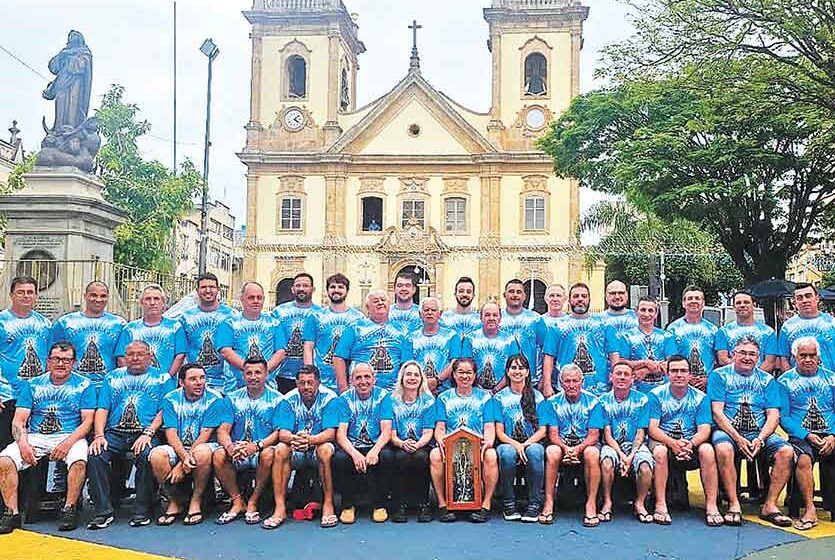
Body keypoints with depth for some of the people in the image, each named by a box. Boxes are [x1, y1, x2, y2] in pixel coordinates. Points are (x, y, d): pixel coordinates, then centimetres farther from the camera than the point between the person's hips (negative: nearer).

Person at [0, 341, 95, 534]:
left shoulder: (83, 385, 6)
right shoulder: (32, 385, 13)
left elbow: (87, 421, -1)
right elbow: (19, 421, 7)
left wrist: (68, 443, -17)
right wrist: (23, 442, -14)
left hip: (70, 437, -2)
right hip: (35, 437, 3)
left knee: (79, 460, -35)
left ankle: (69, 509, -19)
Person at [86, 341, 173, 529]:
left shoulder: (162, 378, 13)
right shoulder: (113, 377, 22)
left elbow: (164, 411, 1)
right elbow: (102, 409, 13)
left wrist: (148, 433, -14)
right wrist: (99, 435, -4)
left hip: (145, 433, -3)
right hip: (115, 432, 3)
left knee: (146, 455, -34)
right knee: (95, 455, -26)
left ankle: (142, 509, -21)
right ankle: (103, 511, -18)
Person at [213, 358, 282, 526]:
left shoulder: (276, 399, 1)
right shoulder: (232, 398, 9)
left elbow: (278, 432, -8)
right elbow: (223, 430, 1)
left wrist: (256, 446, -25)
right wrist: (230, 447, -23)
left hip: (262, 450, -2)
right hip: (236, 453, 2)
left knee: (269, 454, -35)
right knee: (218, 455, -27)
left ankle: (253, 503, -15)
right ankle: (237, 502, -10)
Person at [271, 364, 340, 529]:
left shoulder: (329, 398, -10)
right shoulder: (289, 400, -3)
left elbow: (330, 433, -19)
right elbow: (282, 433, -11)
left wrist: (310, 439, -39)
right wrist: (292, 439, -37)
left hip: (319, 449, -2)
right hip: (296, 453, 2)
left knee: (325, 449, -34)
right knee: (280, 449, -27)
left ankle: (328, 504, -24)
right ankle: (280, 508, -24)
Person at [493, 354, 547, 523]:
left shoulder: (537, 396, 9)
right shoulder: (500, 397, 8)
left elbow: (542, 430, 4)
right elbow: (499, 432, 2)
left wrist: (526, 444, -14)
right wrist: (515, 444, -17)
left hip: (532, 443, 0)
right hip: (508, 443, 0)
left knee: (535, 451, -35)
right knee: (507, 452, -35)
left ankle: (534, 503, -23)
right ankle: (508, 503, -20)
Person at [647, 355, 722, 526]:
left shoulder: (700, 397, 4)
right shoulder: (656, 395, 0)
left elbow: (704, 430, -5)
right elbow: (652, 428, -8)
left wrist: (690, 444, -26)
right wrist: (672, 442, -27)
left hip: (691, 443, 1)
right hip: (664, 440, -1)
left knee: (707, 450, -29)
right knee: (660, 451, -34)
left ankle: (711, 505, -23)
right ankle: (660, 505, -27)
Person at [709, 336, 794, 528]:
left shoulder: (767, 380, 13)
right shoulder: (719, 375, 4)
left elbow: (773, 416, 5)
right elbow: (717, 412, -4)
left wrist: (760, 439, -13)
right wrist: (738, 438, -16)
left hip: (759, 433, 3)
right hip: (727, 430, -3)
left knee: (786, 451, -23)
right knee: (724, 449, -36)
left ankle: (770, 505, -14)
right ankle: (734, 505, -24)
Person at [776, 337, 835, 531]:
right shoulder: (785, 381, 9)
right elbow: (783, 417, 2)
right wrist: (806, 435, -12)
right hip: (801, 436, -2)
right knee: (803, 460, -33)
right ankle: (810, 511, -26)